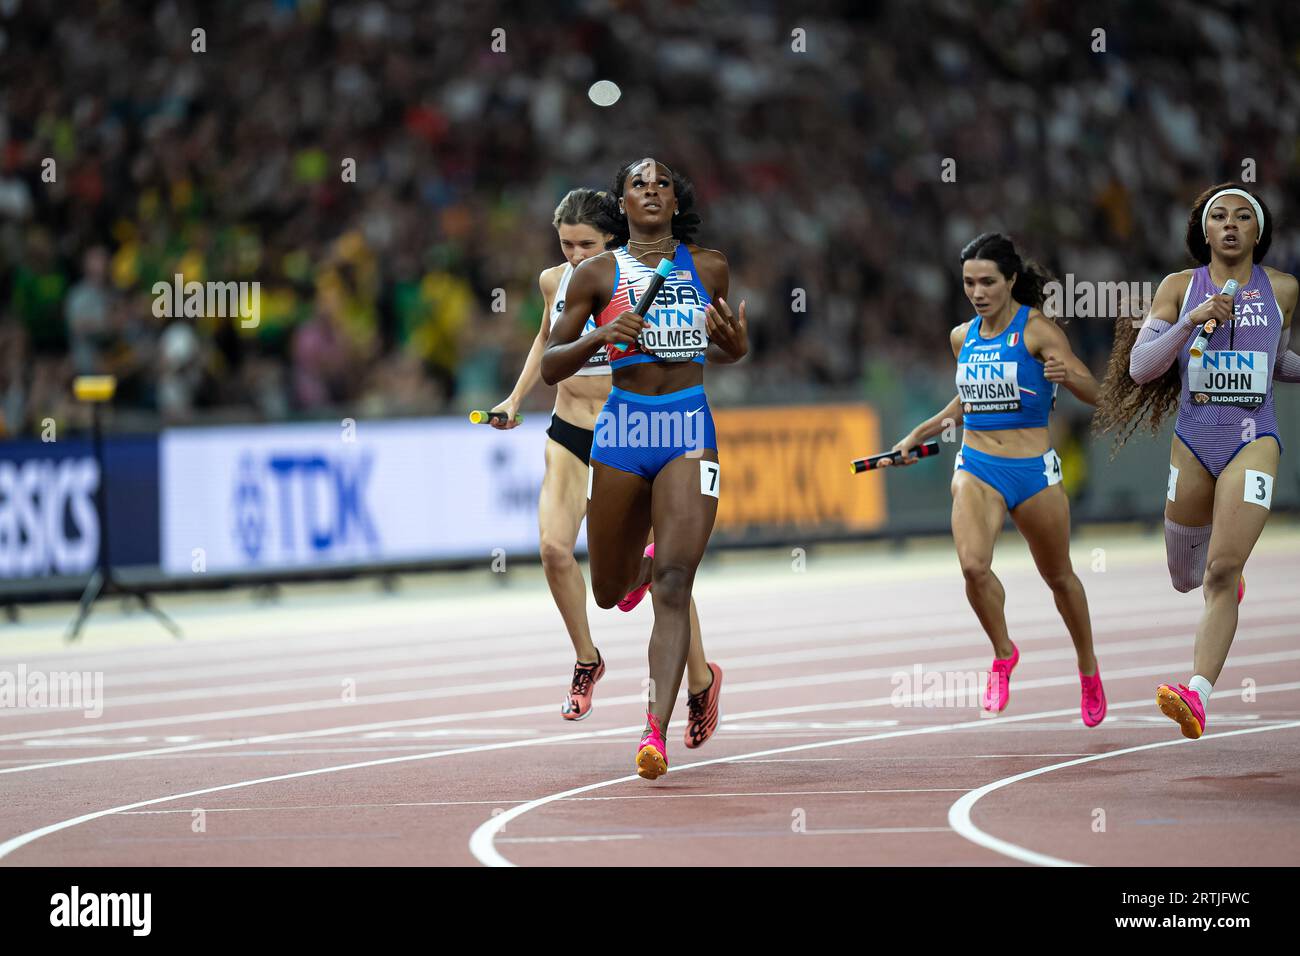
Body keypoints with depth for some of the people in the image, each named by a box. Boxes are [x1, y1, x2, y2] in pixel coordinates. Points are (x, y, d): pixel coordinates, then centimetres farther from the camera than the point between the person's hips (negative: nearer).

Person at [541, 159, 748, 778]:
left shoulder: (708, 267, 6)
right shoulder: (598, 273, 1)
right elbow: (550, 367, 2)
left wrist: (733, 345, -3)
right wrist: (600, 336, -16)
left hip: (689, 429, -1)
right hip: (622, 429, 1)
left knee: (673, 586, -16)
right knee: (608, 593, 13)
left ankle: (656, 732, -19)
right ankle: (642, 564, 52)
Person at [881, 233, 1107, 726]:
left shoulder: (1036, 329, -9)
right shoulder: (962, 337, 7)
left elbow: (1094, 394, -14)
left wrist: (1068, 374, -35)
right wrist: (920, 434, 22)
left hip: (1034, 471, -3)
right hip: (976, 468, 3)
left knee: (1059, 577, 13)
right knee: (973, 564, -23)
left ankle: (1088, 670, 37)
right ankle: (1003, 653, 1)